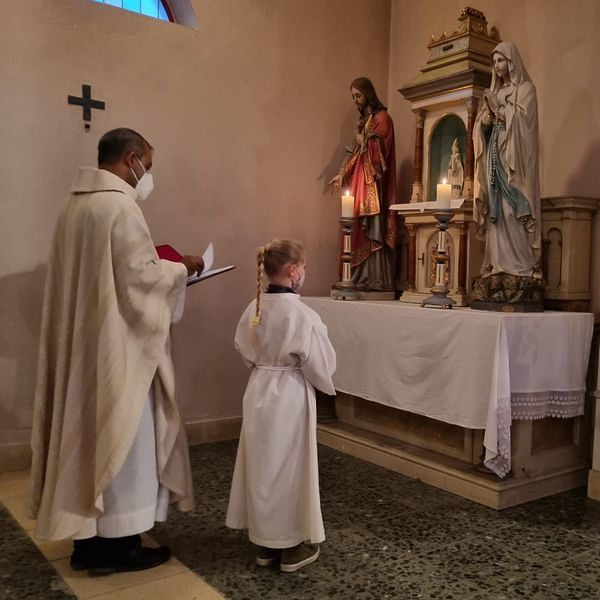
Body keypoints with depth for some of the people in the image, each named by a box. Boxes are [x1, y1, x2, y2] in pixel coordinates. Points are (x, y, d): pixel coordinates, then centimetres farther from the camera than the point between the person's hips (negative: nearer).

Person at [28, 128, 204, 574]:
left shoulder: (76, 204, 13)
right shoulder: (119, 205, -15)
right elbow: (140, 276, -20)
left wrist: (163, 267, 16)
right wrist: (182, 269, -3)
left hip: (84, 343, 9)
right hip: (117, 345, -9)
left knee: (88, 432, 13)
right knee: (121, 435, 1)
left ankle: (88, 539, 23)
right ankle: (117, 543, 12)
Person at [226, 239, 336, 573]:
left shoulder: (254, 309, -1)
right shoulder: (301, 314, -20)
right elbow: (321, 363, -15)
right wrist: (325, 382, 6)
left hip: (259, 391, 7)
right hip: (290, 397, -6)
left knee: (263, 466, 15)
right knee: (290, 468, 7)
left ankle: (266, 542, 29)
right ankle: (292, 547, 21)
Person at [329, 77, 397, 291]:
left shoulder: (382, 118, -2)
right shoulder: (362, 120, 22)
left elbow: (373, 148, -11)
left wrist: (359, 135, 2)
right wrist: (341, 174, 7)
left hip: (372, 183, -7)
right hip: (358, 182, 7)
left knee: (372, 229, -12)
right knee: (358, 229, 2)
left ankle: (376, 280, -12)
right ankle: (361, 279, 2)